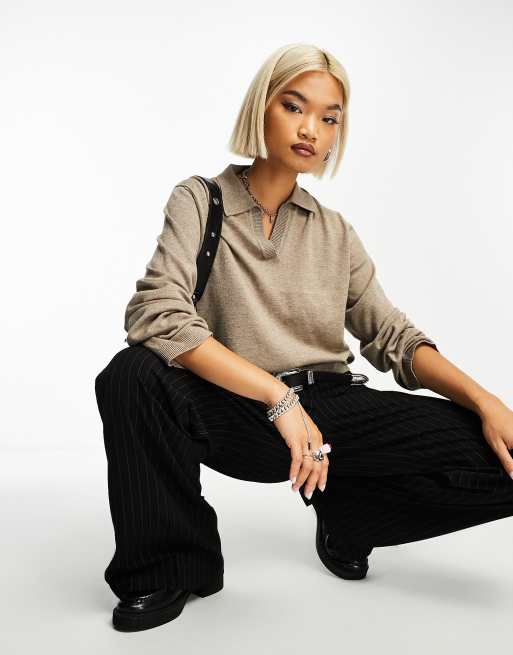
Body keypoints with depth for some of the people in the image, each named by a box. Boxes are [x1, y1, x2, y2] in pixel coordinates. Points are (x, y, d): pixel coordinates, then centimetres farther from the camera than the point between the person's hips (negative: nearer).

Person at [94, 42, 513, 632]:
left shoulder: (335, 233, 12)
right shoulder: (200, 201, 0)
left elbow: (394, 338, 8)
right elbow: (156, 314, -17)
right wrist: (278, 396, -22)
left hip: (332, 406, 3)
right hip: (235, 411, -2)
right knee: (132, 376, -33)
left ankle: (347, 514, 11)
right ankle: (174, 566, -6)